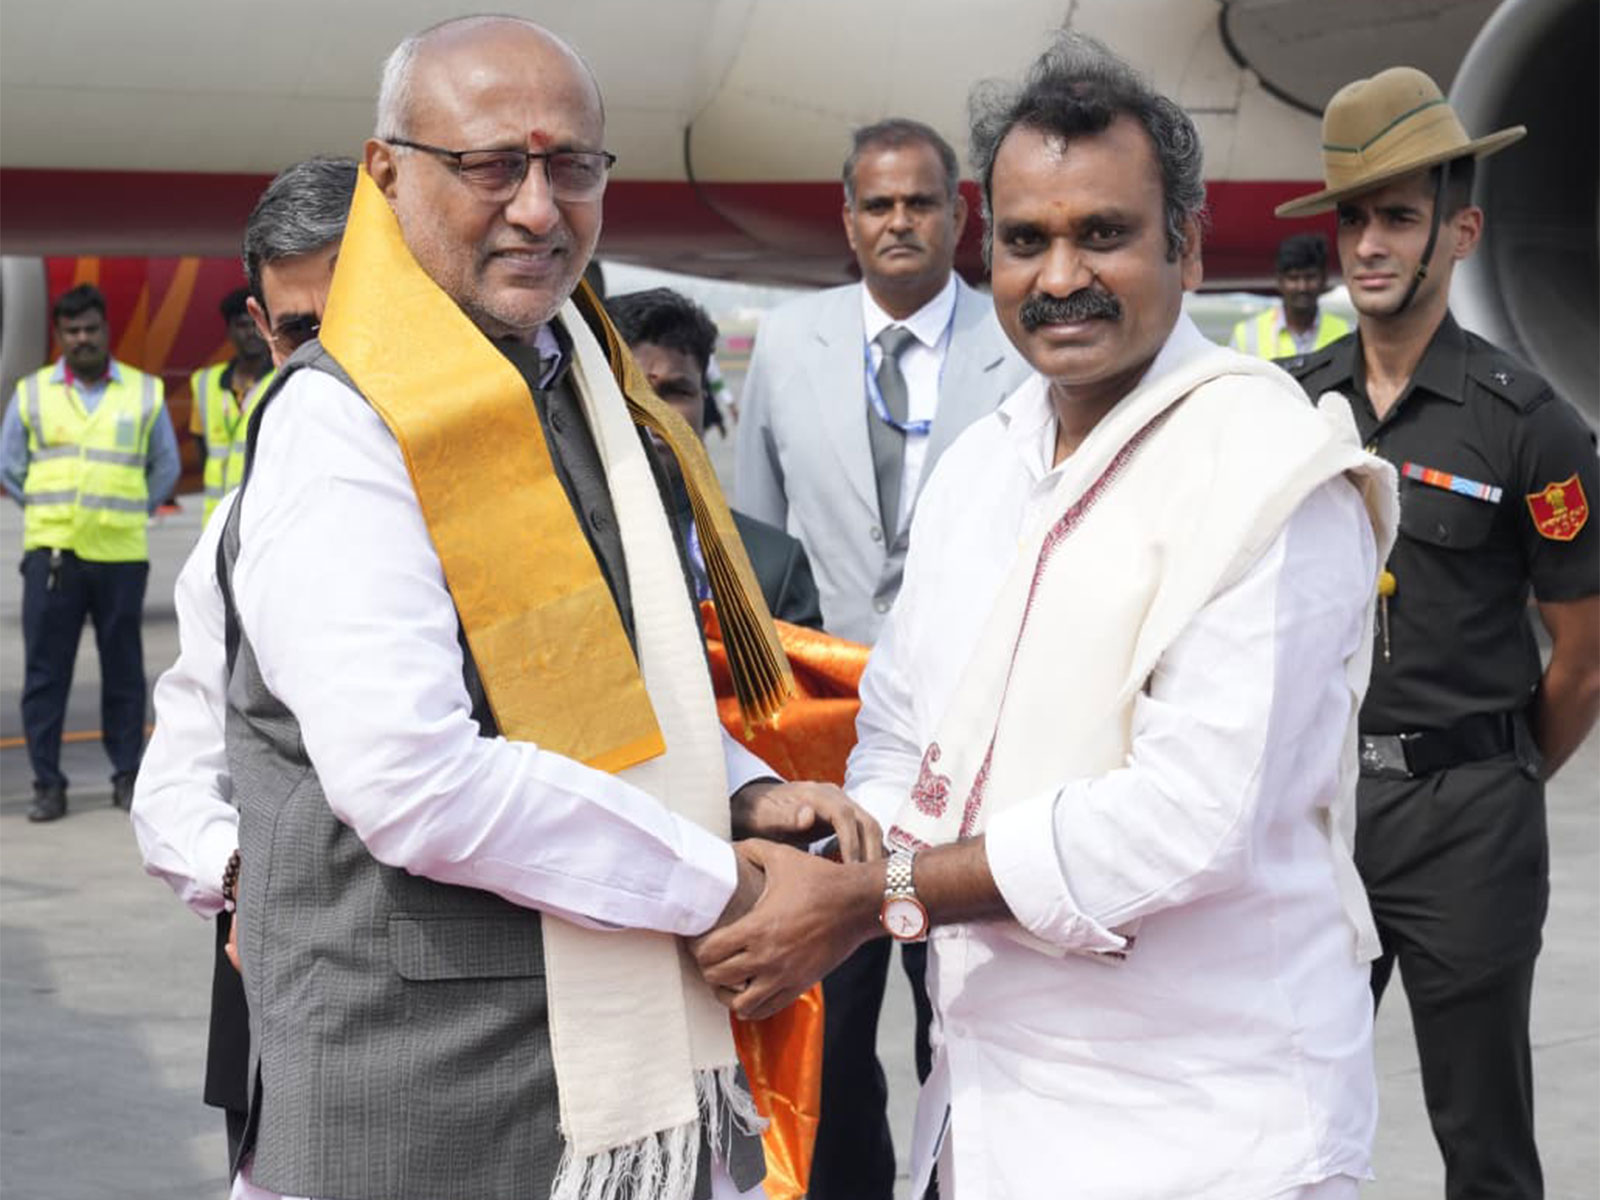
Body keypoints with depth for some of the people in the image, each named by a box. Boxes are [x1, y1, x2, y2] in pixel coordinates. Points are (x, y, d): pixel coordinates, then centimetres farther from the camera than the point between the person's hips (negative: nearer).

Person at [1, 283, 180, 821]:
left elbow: (165, 468, 15)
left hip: (120, 554, 0)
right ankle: (47, 783, 4)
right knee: (45, 671, -1)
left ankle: (127, 775, 14)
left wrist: (127, 513, 9)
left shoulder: (145, 392, 7)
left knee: (123, 670, 4)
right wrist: (51, 513, 9)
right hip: (51, 552, 0)